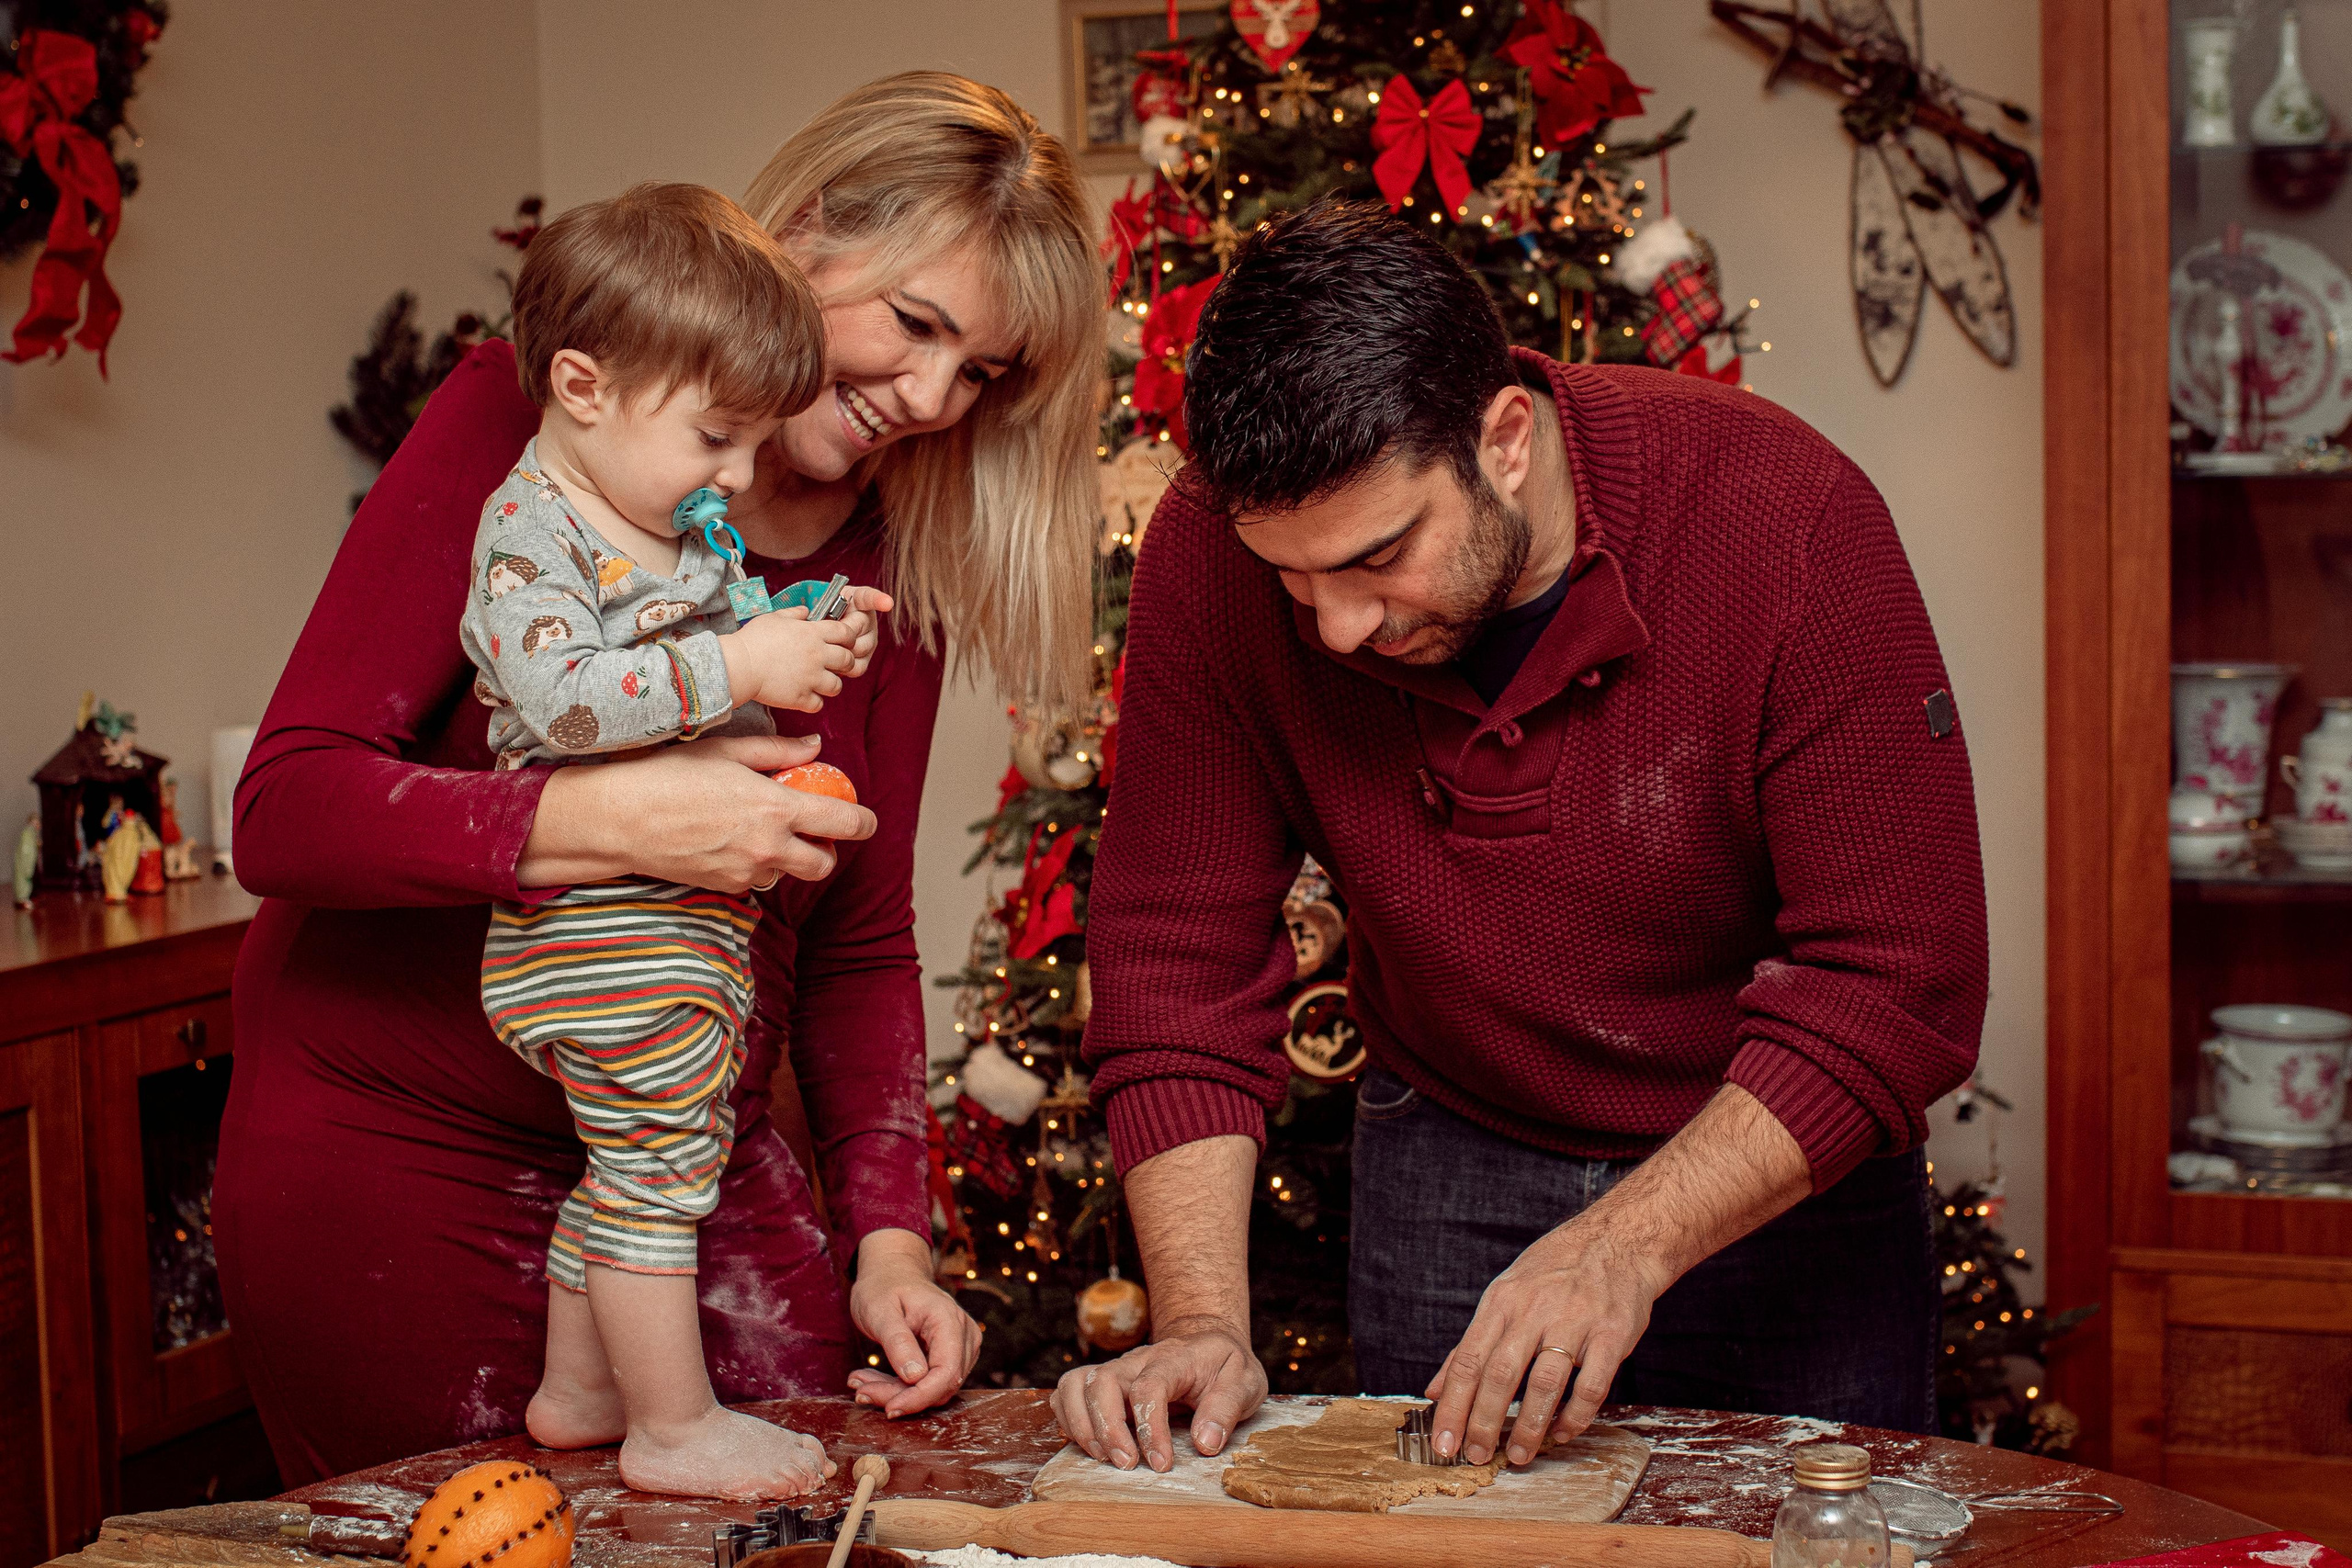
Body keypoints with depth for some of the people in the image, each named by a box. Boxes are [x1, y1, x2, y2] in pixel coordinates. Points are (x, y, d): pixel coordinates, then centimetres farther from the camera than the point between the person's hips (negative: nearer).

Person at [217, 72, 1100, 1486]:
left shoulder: (893, 570, 3)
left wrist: (887, 1239, -6)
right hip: (395, 1146, -4)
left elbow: (862, 943, 6)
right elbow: (285, 807, -19)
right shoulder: (519, 424, -12)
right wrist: (614, 819, -32)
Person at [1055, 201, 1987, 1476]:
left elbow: (1898, 986, -25)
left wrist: (1626, 1246, -34)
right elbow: (1178, 952, -13)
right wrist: (1202, 1321, -23)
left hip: (1779, 1176, -1)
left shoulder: (1789, 519, -27)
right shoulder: (1211, 550, -20)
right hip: (1445, 1171, 2)